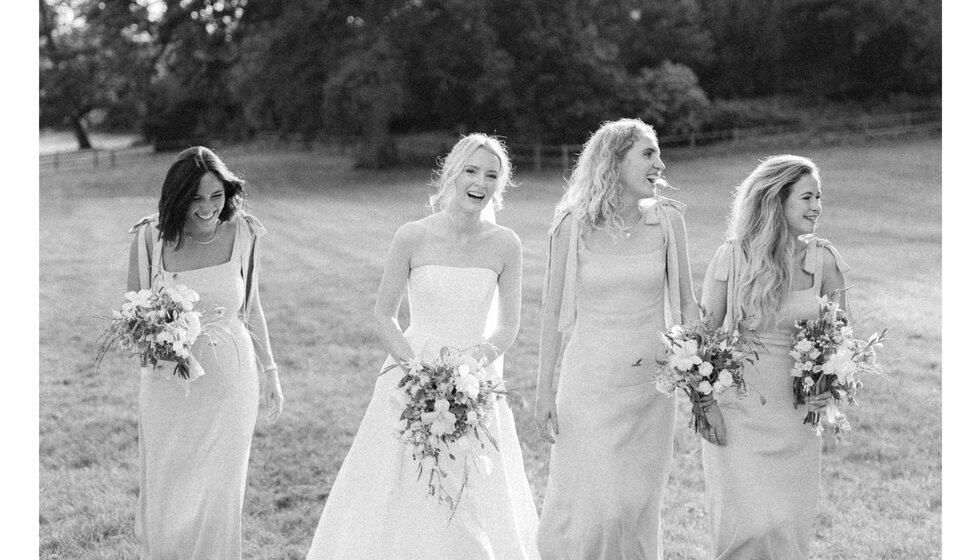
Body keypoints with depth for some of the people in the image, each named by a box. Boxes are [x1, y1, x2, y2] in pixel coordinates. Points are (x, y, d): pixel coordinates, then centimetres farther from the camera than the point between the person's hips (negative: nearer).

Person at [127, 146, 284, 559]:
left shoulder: (241, 234, -4)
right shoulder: (150, 238, -7)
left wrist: (270, 374, 13)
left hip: (230, 384, 0)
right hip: (168, 384, 0)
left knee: (219, 502, 7)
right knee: (165, 500, 7)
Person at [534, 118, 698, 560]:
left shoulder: (668, 219, 0)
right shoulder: (573, 224, -6)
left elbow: (686, 303, 9)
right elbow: (552, 309, 1)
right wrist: (545, 390, 0)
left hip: (651, 385, 2)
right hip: (589, 383, -2)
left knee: (639, 504, 8)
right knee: (589, 505, -2)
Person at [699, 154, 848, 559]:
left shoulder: (824, 261, 0)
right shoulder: (732, 257, -7)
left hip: (795, 413, 2)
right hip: (737, 409, -2)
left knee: (790, 526, 5)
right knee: (749, 525, -7)